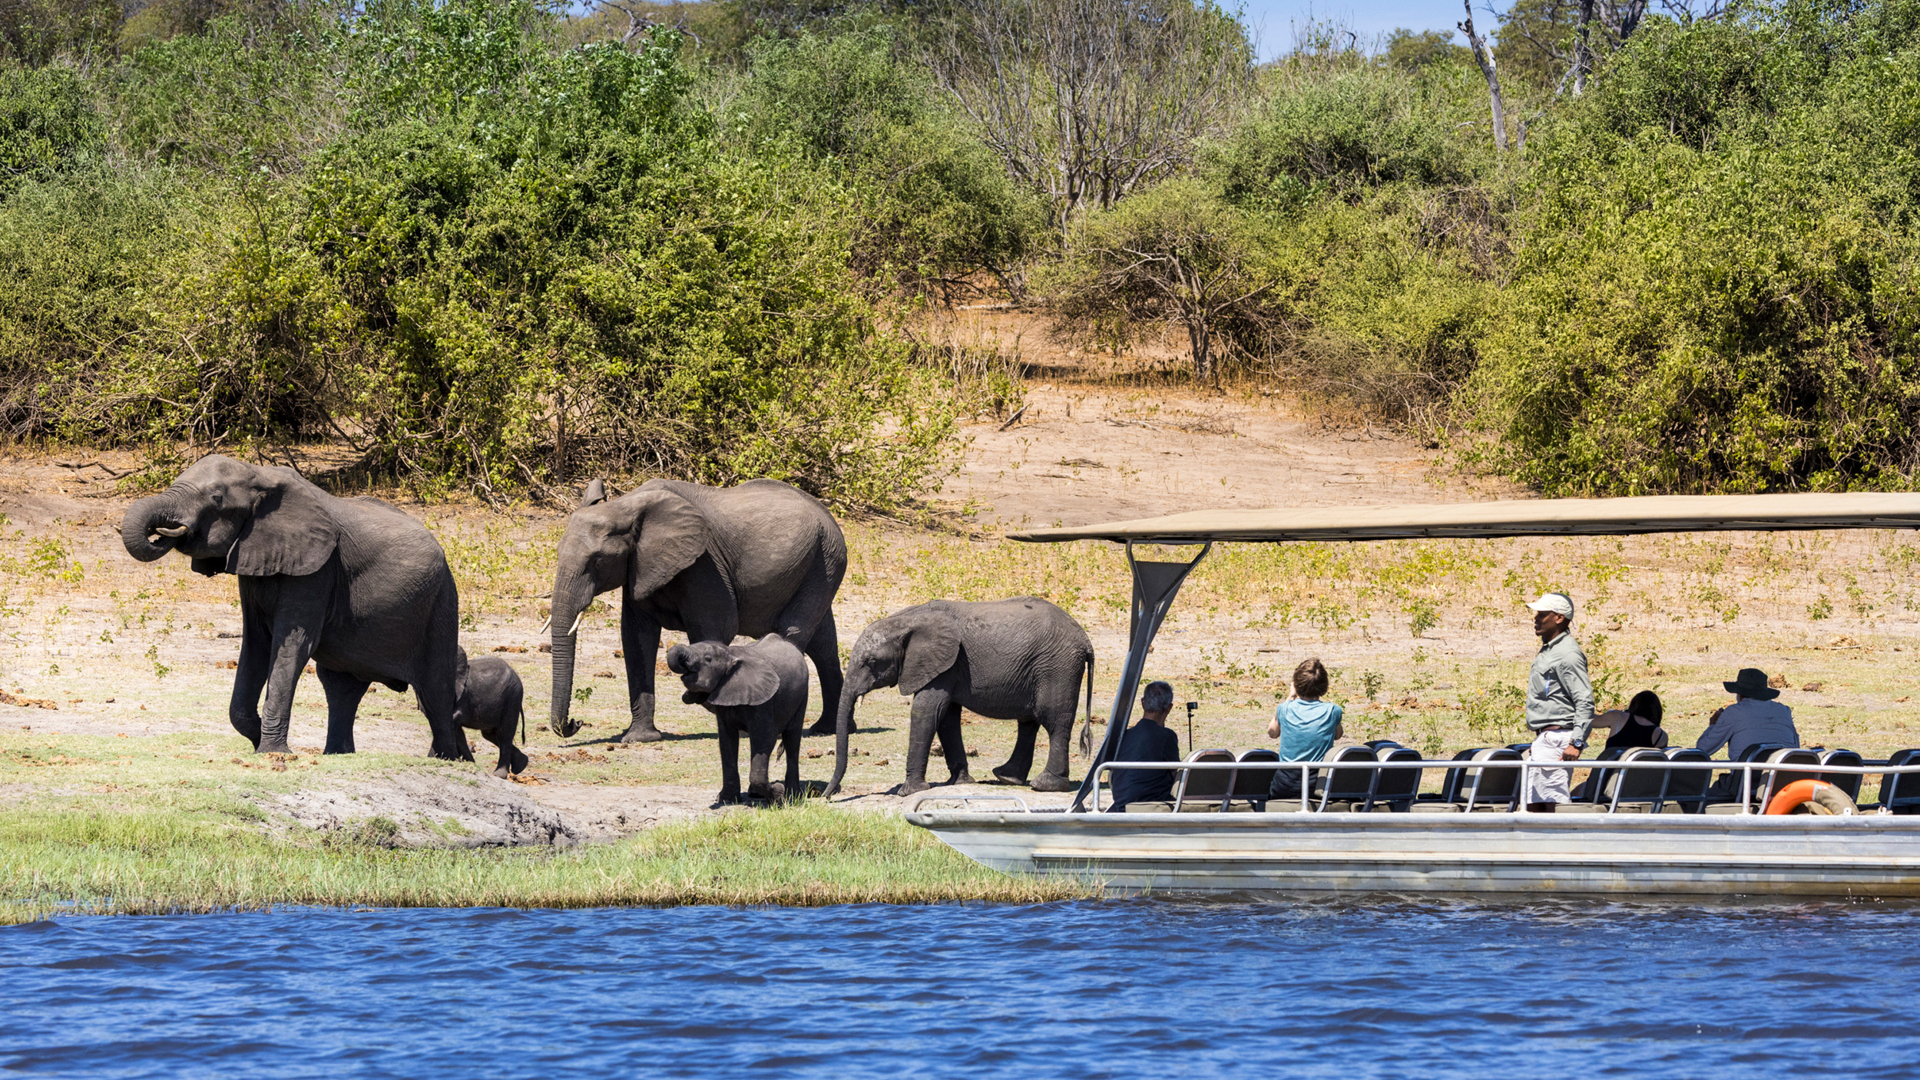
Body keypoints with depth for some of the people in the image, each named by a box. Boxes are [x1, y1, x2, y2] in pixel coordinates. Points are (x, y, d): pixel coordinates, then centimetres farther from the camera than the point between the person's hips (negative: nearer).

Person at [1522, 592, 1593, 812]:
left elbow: (1585, 702, -19)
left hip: (1557, 739, -11)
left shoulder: (1567, 653, -13)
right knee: (1534, 803, 9)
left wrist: (1576, 743, -25)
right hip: (1543, 738, 11)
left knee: (1554, 806, -12)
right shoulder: (1547, 650, 19)